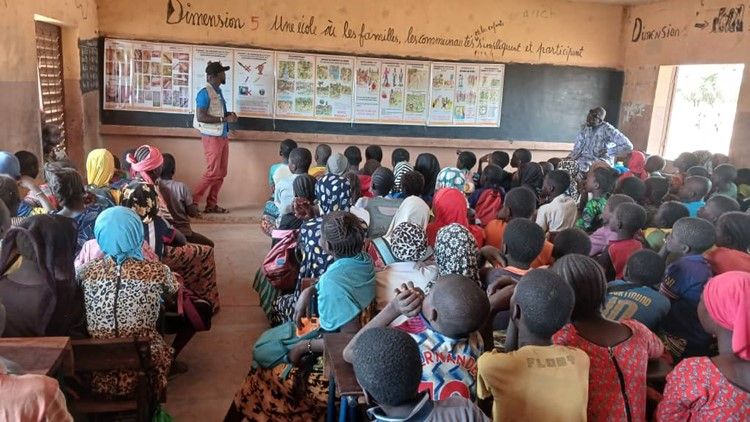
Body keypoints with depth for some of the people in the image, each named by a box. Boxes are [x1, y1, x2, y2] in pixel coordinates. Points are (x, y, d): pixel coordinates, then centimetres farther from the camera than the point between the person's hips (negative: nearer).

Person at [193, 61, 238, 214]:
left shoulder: (218, 91, 12)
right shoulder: (205, 93, -14)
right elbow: (201, 117, -21)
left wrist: (229, 114, 5)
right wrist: (224, 119, -20)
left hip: (222, 136, 9)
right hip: (212, 137, -9)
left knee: (221, 173, 10)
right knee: (213, 173, -7)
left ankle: (211, 204, 17)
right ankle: (192, 202, 3)